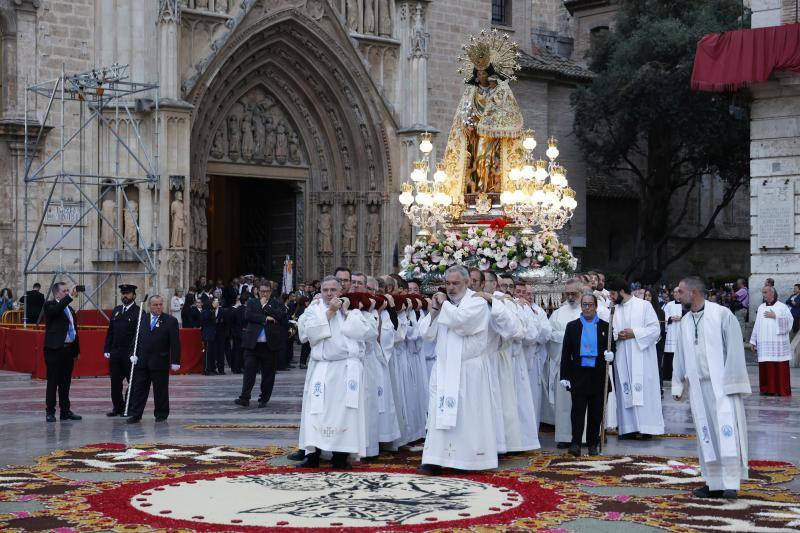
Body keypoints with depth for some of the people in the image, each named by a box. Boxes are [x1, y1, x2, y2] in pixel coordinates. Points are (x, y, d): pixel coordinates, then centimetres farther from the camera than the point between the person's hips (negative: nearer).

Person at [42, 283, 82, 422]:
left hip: (68, 350, 6)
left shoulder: (69, 309, 17)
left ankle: (65, 411, 16)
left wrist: (77, 350, 18)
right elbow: (56, 309, -29)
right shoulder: (49, 305, -4)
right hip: (54, 349, -6)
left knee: (65, 382, 10)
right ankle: (50, 412, 3)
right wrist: (70, 296, -33)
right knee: (53, 382, -2)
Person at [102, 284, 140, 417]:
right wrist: (107, 349, 8)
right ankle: (118, 407, 17)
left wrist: (134, 352, -20)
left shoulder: (138, 312, -7)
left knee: (132, 381, 2)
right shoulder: (116, 310, 13)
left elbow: (138, 334, -12)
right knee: (115, 381, 8)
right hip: (115, 352, 6)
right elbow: (110, 331, 15)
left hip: (129, 353, -6)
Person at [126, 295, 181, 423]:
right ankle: (135, 414, 9)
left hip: (160, 362, -3)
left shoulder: (171, 321, -4)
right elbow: (136, 338, 12)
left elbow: (175, 343, -6)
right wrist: (134, 354, 0)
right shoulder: (142, 319, 8)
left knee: (160, 390, 4)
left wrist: (175, 362, -11)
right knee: (138, 388, 5)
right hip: (142, 361, 3)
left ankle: (161, 414, 16)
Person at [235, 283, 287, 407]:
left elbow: (281, 317, -9)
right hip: (253, 343, 0)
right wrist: (265, 319, -10)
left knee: (268, 373, 3)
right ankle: (244, 398, -9)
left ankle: (264, 399, 12)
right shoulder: (251, 302, 13)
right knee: (249, 370, -7)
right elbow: (248, 315, -5)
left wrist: (266, 306, -6)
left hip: (270, 344, 0)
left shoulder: (277, 303, 9)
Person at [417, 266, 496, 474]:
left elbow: (461, 320, -22)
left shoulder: (477, 303, -3)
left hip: (468, 370, -5)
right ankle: (435, 460, -3)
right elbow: (426, 333, 10)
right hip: (443, 369, 5)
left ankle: (470, 459, 8)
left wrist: (444, 304, -7)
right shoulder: (444, 305, 14)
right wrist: (434, 310, -4)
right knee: (439, 414, -1)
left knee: (467, 415, -1)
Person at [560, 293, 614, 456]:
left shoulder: (605, 326, 8)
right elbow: (566, 353, 4)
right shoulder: (572, 326, 8)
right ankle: (576, 443, -10)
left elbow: (612, 349, 11)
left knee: (596, 412, 5)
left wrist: (610, 355, -14)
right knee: (578, 409, -8)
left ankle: (593, 444, 14)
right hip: (578, 374, -1)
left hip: (598, 375, 1)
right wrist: (564, 376, -3)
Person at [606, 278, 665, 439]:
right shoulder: (614, 310, 14)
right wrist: (616, 335, -5)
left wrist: (635, 333, -14)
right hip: (622, 359, 4)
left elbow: (655, 329, -5)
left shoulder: (644, 305, 0)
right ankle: (629, 427, 5)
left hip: (641, 356, -4)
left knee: (644, 390, -6)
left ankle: (646, 426, -2)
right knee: (625, 392, 2)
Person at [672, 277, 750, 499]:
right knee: (706, 434, 6)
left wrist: (731, 382, -12)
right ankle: (714, 483, 11)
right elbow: (680, 356, 17)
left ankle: (731, 482, -10)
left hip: (721, 385, -6)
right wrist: (678, 385, 15)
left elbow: (734, 349, -8)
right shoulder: (685, 322, 12)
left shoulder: (722, 314, -7)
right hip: (698, 386, 6)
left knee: (726, 432, -10)